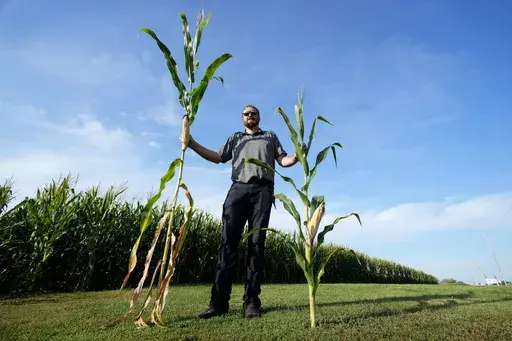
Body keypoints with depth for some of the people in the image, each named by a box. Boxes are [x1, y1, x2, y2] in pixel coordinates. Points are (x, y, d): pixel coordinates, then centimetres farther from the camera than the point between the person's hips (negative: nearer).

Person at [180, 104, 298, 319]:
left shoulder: (271, 136, 26)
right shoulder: (235, 138, 30)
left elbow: (284, 161, 16)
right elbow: (217, 157, 21)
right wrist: (192, 144, 12)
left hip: (262, 190, -1)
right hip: (238, 189, 1)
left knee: (256, 243, -7)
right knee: (228, 241, -10)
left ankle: (251, 302, -6)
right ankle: (219, 301, -9)